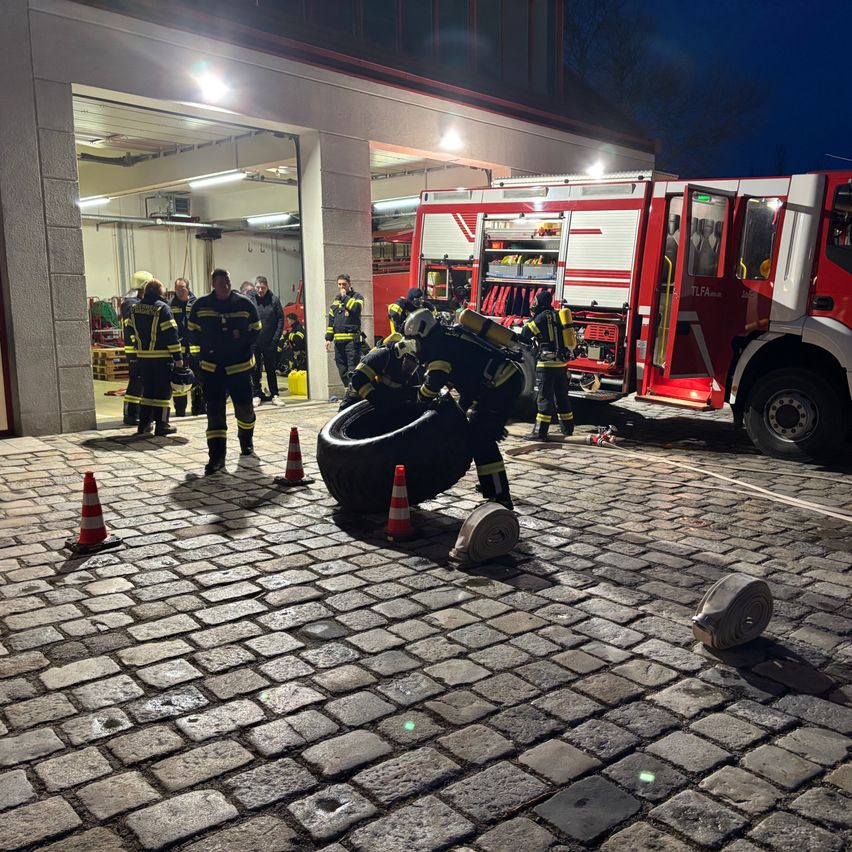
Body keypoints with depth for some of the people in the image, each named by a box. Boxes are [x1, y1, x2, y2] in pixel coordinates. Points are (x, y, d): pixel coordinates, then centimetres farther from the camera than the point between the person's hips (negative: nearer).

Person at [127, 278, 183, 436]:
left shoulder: (135, 308, 8)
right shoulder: (162, 308, -11)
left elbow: (132, 331, 16)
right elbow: (171, 334, -15)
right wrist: (178, 356, -12)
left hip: (143, 356, 6)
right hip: (162, 356, -6)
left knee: (147, 389, 15)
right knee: (163, 390, 2)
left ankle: (144, 424, 16)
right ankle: (161, 424, 3)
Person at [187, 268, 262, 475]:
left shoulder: (245, 304, -1)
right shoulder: (201, 305, 0)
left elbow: (255, 331, 6)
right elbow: (193, 332, 10)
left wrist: (242, 340, -10)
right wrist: (206, 347, -2)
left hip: (239, 366, 0)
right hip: (211, 367, 0)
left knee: (244, 407, 7)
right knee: (214, 411, -6)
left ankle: (246, 439, 39)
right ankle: (216, 455, -3)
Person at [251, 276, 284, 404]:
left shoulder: (274, 299, -2)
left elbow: (280, 319, 0)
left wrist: (276, 338, -6)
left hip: (270, 342, 1)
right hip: (254, 342, 0)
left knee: (271, 370, 10)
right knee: (255, 370, 6)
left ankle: (274, 395, 16)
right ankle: (257, 395, 15)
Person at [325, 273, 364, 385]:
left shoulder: (357, 296, 4)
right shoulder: (336, 300, 20)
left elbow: (356, 308, -19)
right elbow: (331, 321, 21)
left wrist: (345, 297, -8)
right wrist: (328, 338, 14)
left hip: (352, 339, -6)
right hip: (338, 340, 6)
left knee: (352, 369, -11)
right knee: (342, 370, 6)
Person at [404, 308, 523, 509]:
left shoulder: (441, 344, -11)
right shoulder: (449, 338, 20)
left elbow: (434, 381, -22)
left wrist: (421, 401, -4)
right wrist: (461, 405, 31)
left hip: (501, 386, -10)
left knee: (481, 439, -11)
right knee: (477, 434, 21)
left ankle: (500, 497, -13)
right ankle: (491, 484, 33)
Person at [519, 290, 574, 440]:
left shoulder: (543, 316, -8)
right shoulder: (557, 315, 13)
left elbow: (524, 334, -7)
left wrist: (532, 318, 6)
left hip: (547, 364, -7)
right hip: (562, 363, 7)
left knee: (544, 398, -6)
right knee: (562, 396, 17)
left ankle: (540, 432, -7)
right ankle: (567, 427, 27)